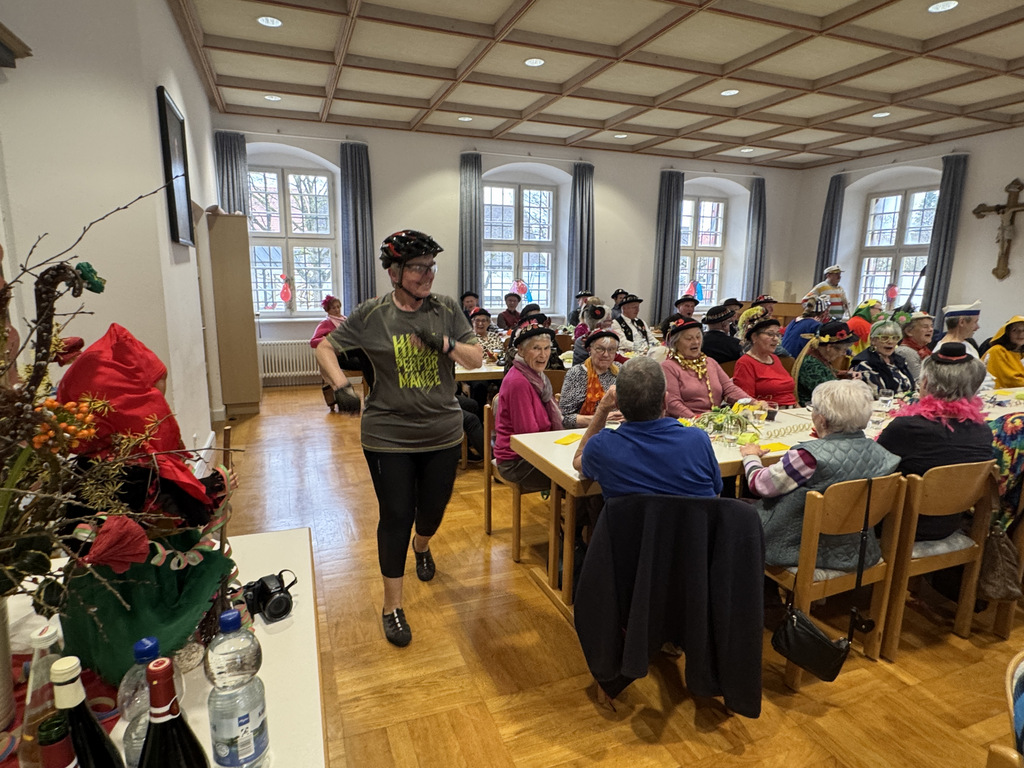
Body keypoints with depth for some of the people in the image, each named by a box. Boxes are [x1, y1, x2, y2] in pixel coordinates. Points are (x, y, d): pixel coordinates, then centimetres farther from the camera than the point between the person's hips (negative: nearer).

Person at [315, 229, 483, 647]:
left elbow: (476, 359, -1)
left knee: (433, 507, 18)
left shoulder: (447, 309, -2)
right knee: (396, 516, 2)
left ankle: (421, 546, 56)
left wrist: (444, 343, -20)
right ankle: (392, 606, 22)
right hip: (389, 436, -3)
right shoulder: (371, 314, -7)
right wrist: (340, 386, -15)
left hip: (443, 432, 3)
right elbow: (325, 347, 2)